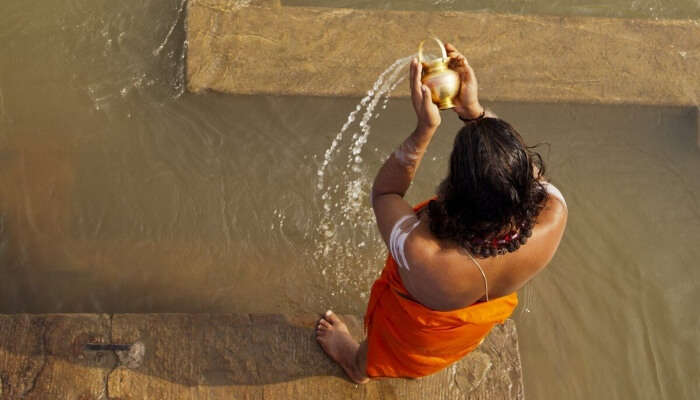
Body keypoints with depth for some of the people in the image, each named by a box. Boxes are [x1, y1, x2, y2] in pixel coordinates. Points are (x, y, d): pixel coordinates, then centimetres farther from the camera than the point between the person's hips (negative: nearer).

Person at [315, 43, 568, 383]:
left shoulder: (420, 253, -49)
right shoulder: (553, 218, -41)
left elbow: (383, 192, -28)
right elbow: (525, 171, -18)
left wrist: (425, 128, -36)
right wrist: (474, 110, -28)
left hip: (418, 327, -2)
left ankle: (361, 364, 70)